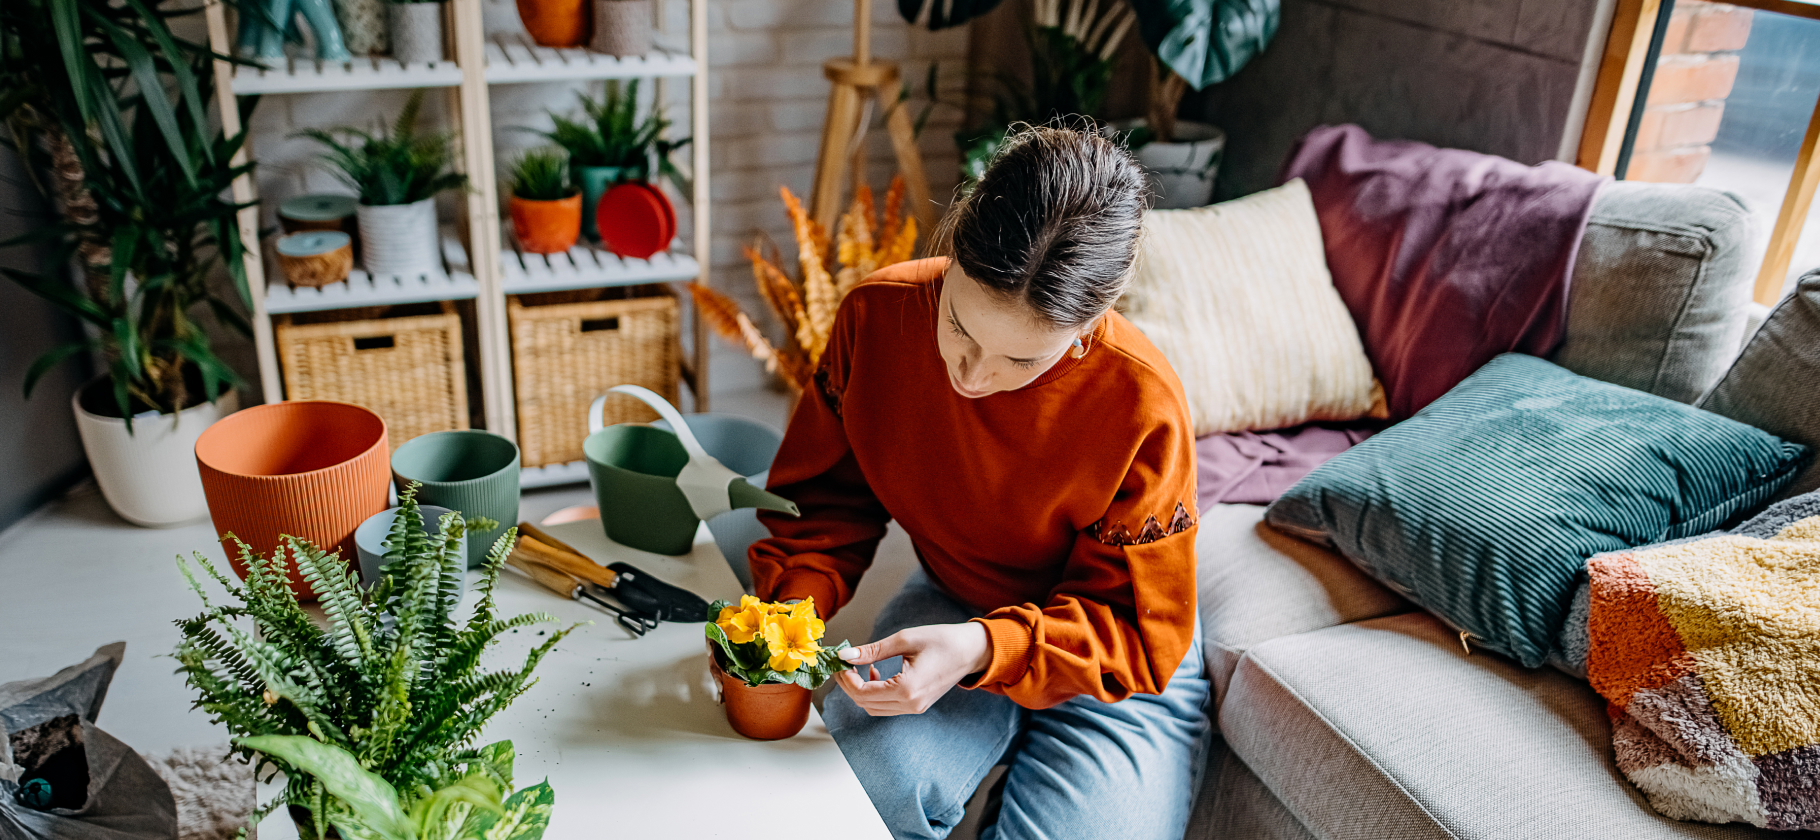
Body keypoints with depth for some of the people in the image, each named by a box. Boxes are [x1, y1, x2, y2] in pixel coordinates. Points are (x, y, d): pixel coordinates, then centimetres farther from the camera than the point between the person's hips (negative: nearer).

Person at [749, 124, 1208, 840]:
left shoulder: (1142, 407, -30)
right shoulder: (877, 315, -19)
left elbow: (1139, 629, -20)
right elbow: (827, 498, -4)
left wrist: (982, 650, -36)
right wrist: (792, 606, -23)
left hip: (1112, 657, -1)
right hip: (951, 605, 2)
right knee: (866, 779, -28)